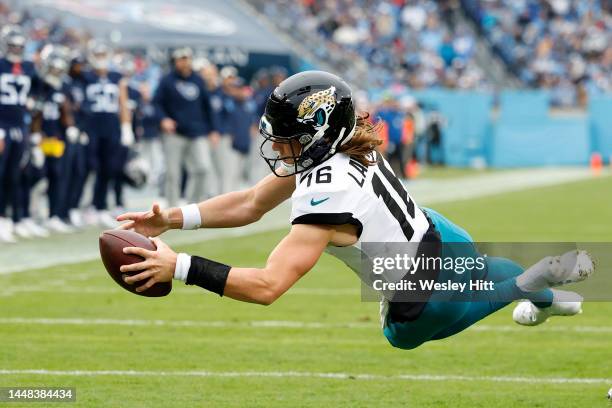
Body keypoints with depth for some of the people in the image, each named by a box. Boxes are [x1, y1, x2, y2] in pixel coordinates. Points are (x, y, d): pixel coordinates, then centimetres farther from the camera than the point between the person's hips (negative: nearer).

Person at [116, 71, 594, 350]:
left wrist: (179, 267, -40)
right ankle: (549, 296, 62)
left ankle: (533, 280, 20)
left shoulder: (323, 200, -34)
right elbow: (252, 203, -3)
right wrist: (172, 219, -10)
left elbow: (265, 286, -41)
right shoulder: (335, 145, -10)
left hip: (426, 300, -7)